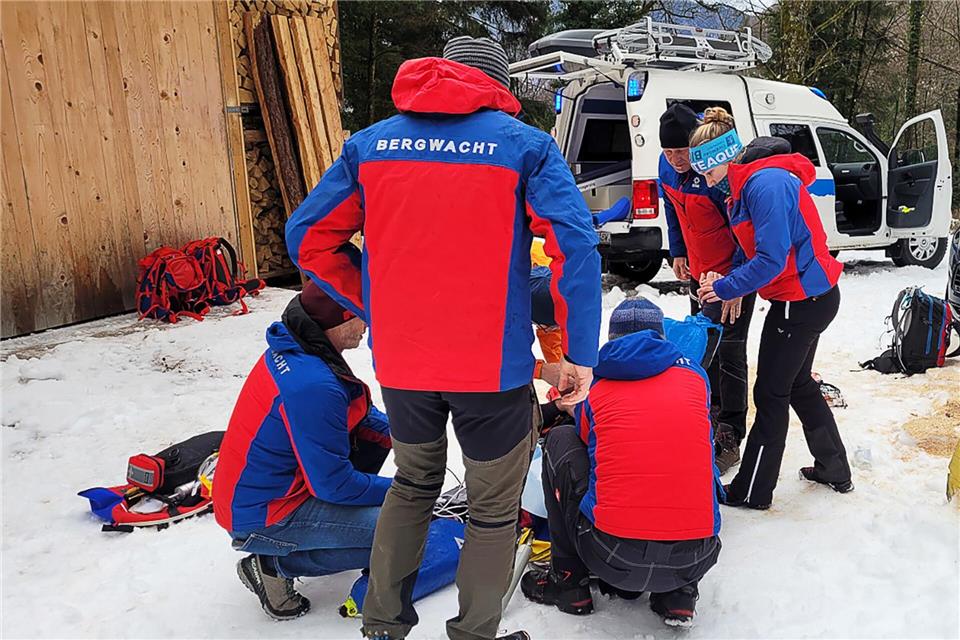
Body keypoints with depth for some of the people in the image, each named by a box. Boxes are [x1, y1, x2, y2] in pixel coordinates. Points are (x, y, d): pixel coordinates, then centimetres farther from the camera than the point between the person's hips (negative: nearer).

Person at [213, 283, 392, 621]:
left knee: (369, 424, 6)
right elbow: (334, 484, -23)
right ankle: (275, 564, -4)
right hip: (262, 519, -9)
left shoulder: (294, 347, -2)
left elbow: (359, 407, 12)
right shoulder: (314, 387, -31)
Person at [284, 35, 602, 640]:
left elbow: (308, 238, 5)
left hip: (400, 363, 4)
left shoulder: (370, 143, 5)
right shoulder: (524, 144, -4)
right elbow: (577, 247, -13)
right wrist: (581, 354, -8)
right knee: (494, 509, 17)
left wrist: (372, 304, 11)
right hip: (493, 364, -3)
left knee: (413, 483, 28)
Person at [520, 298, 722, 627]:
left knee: (560, 440, 18)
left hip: (612, 557, -2)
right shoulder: (695, 375, 11)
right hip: (695, 558, 2)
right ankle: (678, 593, 19)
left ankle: (568, 581, 21)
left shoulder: (594, 390, 7)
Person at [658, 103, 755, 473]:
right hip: (699, 270, 8)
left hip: (732, 273, -8)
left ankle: (730, 439, 5)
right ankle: (715, 409, 38)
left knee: (728, 352, -5)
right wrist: (678, 253, 13)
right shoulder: (668, 166, -6)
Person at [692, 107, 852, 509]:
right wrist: (727, 282, -3)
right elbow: (756, 247, 12)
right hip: (812, 295, 10)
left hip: (801, 301, -10)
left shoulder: (766, 183, -25)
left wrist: (724, 288, -16)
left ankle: (752, 492, 15)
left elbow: (771, 260, -27)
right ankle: (835, 470, 38)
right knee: (799, 385, 23)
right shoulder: (748, 182, 7)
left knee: (771, 394, 1)